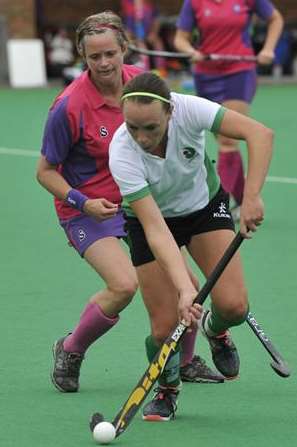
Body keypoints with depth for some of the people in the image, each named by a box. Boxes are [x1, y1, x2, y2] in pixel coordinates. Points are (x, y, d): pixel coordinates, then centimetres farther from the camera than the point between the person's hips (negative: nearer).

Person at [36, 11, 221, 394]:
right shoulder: (69, 107, -22)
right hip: (88, 208, -5)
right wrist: (82, 202, -25)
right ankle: (70, 351, 2)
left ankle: (185, 361, 24)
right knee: (124, 284, -25)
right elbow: (45, 171, -12)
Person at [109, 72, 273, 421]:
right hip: (150, 219, -1)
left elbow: (260, 133, -36)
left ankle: (214, 328, 22)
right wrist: (184, 288, -46)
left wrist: (251, 197, -46)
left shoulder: (188, 110, -32)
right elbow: (155, 228, -37)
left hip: (205, 205, 1)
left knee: (233, 305, -16)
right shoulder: (122, 153, -34)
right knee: (165, 326, -9)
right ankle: (167, 389, 24)